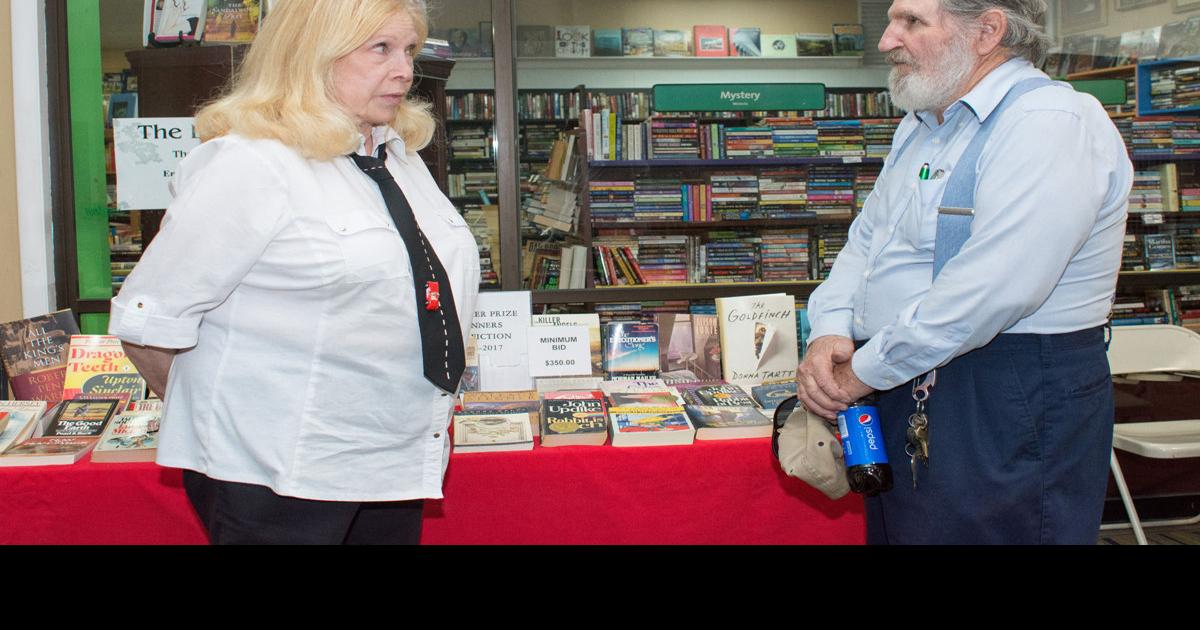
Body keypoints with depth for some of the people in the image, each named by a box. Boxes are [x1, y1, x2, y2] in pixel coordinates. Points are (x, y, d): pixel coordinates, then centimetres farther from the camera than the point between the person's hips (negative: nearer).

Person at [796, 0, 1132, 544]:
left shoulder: (1053, 125, -17)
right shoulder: (921, 127, 13)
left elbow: (987, 292, -27)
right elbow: (866, 238, 15)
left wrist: (865, 372, -18)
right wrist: (830, 331, -4)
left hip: (1009, 405, -8)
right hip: (905, 387, 9)